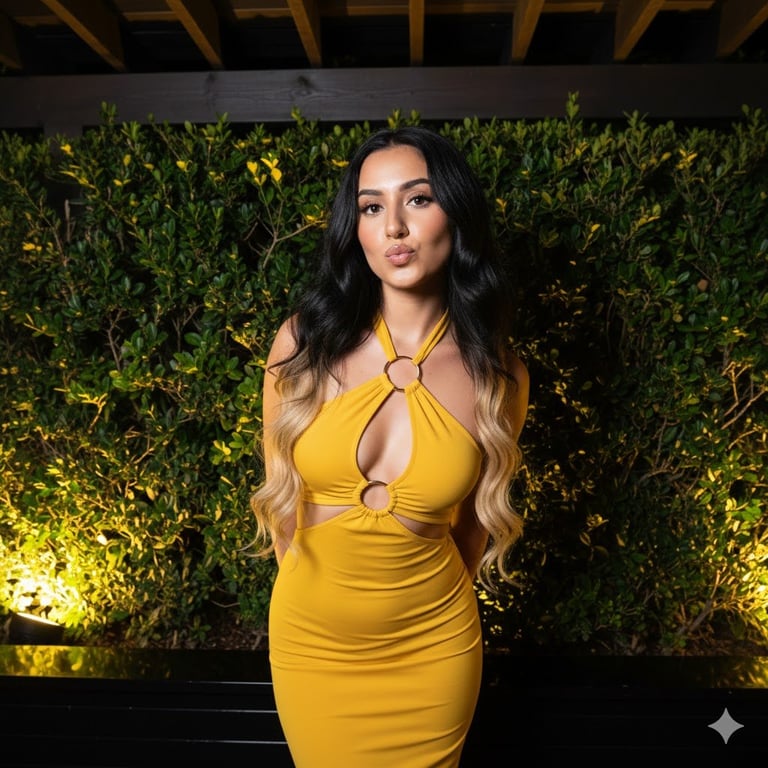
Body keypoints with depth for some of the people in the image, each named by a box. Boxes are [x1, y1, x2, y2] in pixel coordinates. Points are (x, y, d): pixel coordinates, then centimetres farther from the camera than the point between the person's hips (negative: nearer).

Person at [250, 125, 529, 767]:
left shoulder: (499, 375, -13)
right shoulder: (305, 342, -14)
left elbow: (474, 522, 1)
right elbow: (279, 486, -1)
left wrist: (434, 604, 11)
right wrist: (316, 590, 7)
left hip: (431, 648, 0)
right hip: (311, 641, 1)